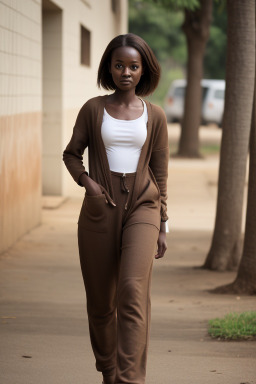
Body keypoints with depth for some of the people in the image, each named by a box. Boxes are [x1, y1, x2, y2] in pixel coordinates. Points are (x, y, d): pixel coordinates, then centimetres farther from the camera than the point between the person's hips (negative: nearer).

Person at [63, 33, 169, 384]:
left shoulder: (154, 116, 5)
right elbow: (71, 153, 13)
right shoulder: (93, 109, 4)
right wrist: (86, 181, -8)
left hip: (142, 208, -1)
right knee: (100, 300, 7)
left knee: (133, 290, -20)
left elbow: (160, 174, 9)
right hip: (100, 210, 1)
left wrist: (162, 227, 9)